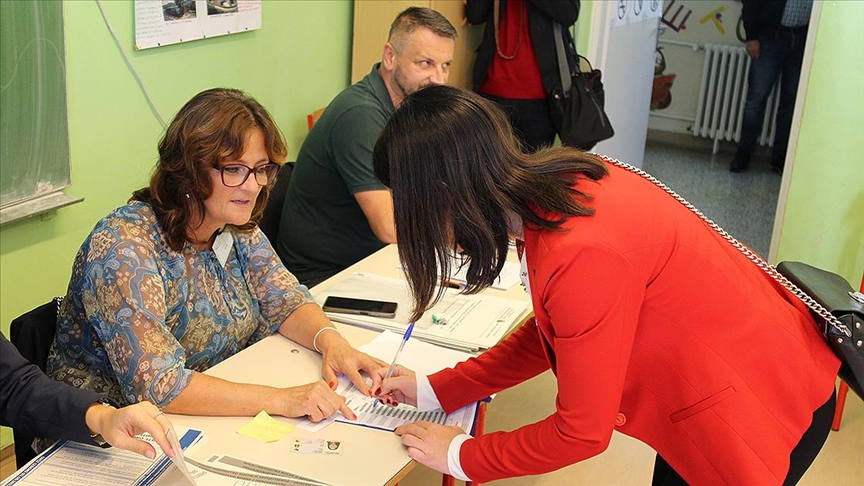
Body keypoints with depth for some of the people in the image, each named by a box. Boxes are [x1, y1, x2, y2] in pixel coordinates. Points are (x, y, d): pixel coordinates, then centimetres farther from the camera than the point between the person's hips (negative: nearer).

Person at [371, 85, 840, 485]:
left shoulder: (584, 253, -36)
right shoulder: (559, 183, -11)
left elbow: (582, 433, -24)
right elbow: (550, 333, 3)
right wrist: (434, 389, 2)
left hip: (771, 404, -8)